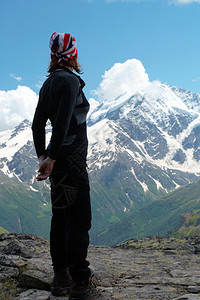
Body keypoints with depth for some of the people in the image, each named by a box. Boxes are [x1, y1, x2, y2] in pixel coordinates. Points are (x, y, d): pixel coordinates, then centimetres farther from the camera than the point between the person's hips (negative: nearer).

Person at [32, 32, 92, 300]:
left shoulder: (48, 84, 15)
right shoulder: (70, 80, -12)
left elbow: (38, 123, 16)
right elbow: (63, 121, -21)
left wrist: (42, 156, 17)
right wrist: (51, 158, -19)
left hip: (57, 161, 9)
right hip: (71, 158, -9)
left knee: (60, 218, 13)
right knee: (79, 219, -4)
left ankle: (60, 279, 23)